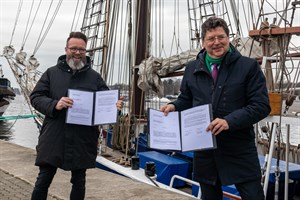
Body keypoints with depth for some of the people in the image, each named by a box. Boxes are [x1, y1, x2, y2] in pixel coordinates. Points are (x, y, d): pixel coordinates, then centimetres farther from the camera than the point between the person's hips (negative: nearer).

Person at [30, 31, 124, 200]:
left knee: (79, 181, 14)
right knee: (43, 181, 5)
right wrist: (54, 104, -18)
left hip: (82, 141, 1)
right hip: (53, 139, 0)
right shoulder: (52, 73, 6)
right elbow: (35, 97, 1)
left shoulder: (95, 77, 7)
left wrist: (115, 106, -20)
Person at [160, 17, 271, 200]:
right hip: (204, 149, 4)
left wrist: (230, 121, -22)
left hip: (240, 150, -4)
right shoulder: (192, 69, 9)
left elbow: (261, 105, -9)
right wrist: (174, 106, -3)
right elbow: (186, 100, 20)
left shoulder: (248, 66, -4)